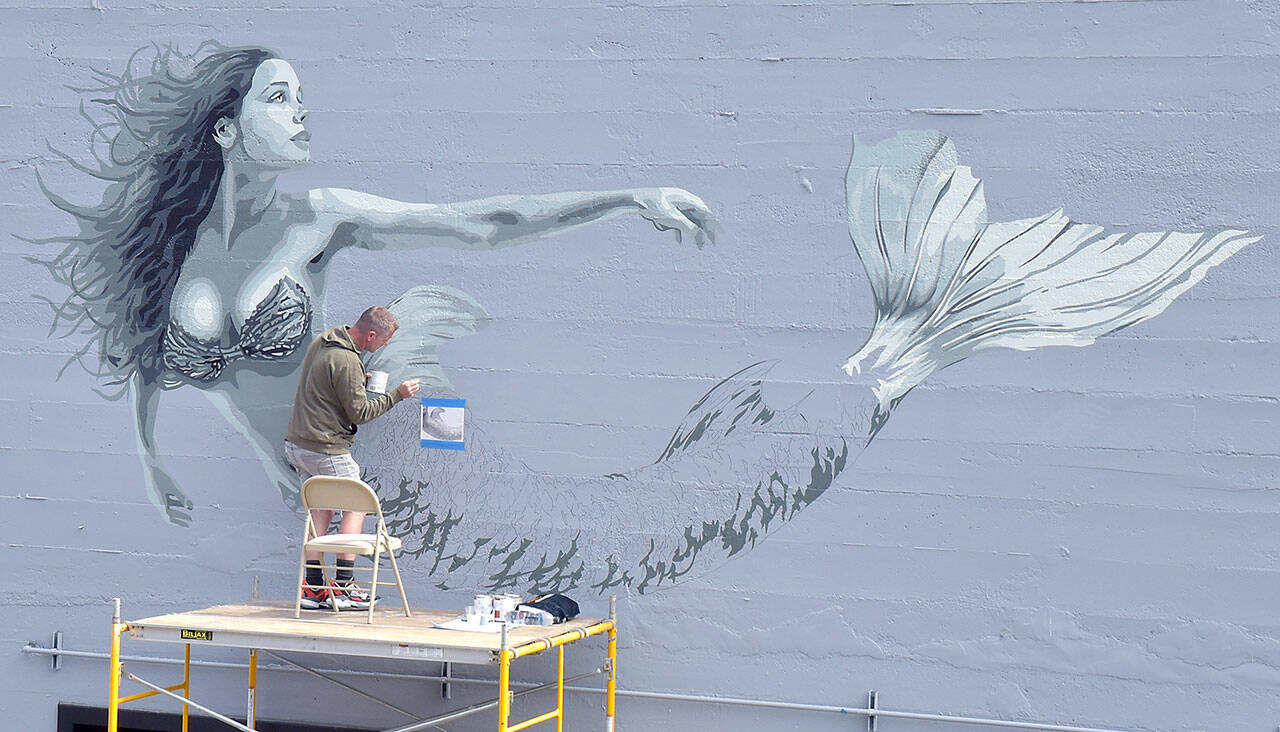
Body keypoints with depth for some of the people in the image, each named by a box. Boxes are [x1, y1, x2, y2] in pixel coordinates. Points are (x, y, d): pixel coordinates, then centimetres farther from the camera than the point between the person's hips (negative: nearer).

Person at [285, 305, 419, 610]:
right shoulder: (347, 361, -21)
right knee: (356, 505, 4)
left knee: (321, 509, 15)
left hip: (296, 443, 9)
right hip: (326, 450, -9)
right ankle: (342, 587, 1)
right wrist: (397, 394, -8)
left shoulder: (322, 341, 8)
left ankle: (313, 588, 13)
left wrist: (360, 380, 13)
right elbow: (360, 413, -15)